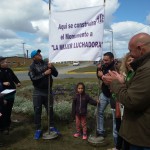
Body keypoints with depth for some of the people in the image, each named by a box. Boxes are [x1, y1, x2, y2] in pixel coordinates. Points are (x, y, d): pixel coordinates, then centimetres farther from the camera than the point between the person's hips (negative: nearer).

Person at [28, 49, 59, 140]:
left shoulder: (46, 63, 2)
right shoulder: (32, 67, -6)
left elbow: (56, 74, 3)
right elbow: (33, 78, -18)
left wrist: (52, 67, -15)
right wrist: (44, 74, -24)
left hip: (48, 90, 3)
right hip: (38, 92, -2)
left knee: (50, 110, 12)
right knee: (37, 111, 5)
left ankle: (52, 127, 28)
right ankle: (38, 130, 18)